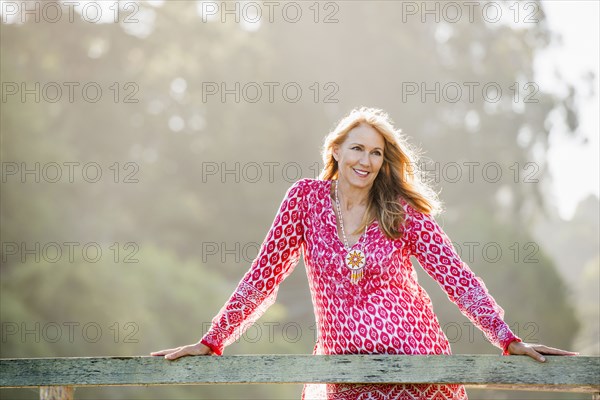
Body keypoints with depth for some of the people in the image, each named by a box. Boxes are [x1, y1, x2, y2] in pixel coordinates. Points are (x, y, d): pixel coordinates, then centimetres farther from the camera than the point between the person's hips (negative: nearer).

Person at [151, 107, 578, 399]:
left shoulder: (403, 211, 3)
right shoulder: (306, 198, 3)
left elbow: (456, 275, -1)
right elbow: (264, 275, 5)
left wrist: (510, 340, -10)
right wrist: (211, 342, 1)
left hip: (414, 355, 0)